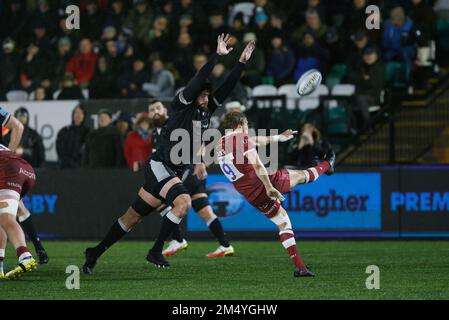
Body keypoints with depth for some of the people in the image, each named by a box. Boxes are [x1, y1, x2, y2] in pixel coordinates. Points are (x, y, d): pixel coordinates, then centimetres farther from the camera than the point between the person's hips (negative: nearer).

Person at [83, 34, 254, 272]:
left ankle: (95, 252, 14)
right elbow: (198, 81, -19)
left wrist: (242, 62, 3)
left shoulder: (205, 111, 11)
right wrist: (217, 56, -21)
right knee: (183, 202, -26)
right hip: (160, 166, -8)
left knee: (134, 217, 6)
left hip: (177, 171, 8)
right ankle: (156, 251, -17)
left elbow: (225, 88, 10)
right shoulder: (182, 105, -8)